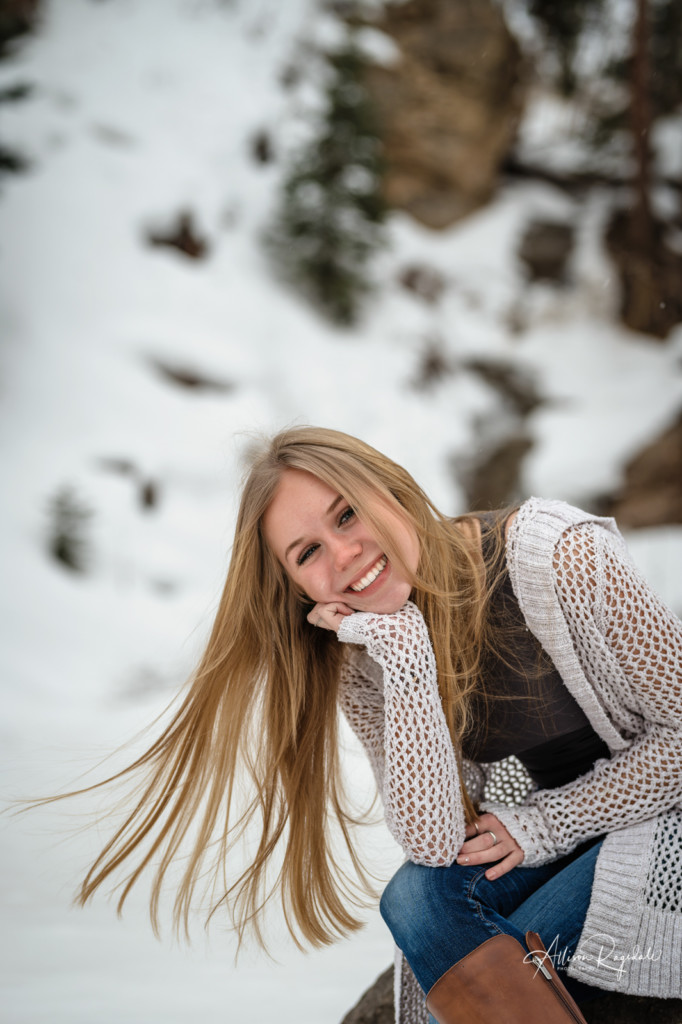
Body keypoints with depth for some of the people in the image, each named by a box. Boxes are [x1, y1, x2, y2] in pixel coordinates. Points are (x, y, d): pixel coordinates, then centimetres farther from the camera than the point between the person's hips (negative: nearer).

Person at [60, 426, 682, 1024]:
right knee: (418, 897, -24)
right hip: (532, 812, 5)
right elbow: (435, 844, -20)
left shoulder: (557, 554, -23)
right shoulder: (363, 663, -8)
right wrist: (404, 657, -26)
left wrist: (540, 827, -14)